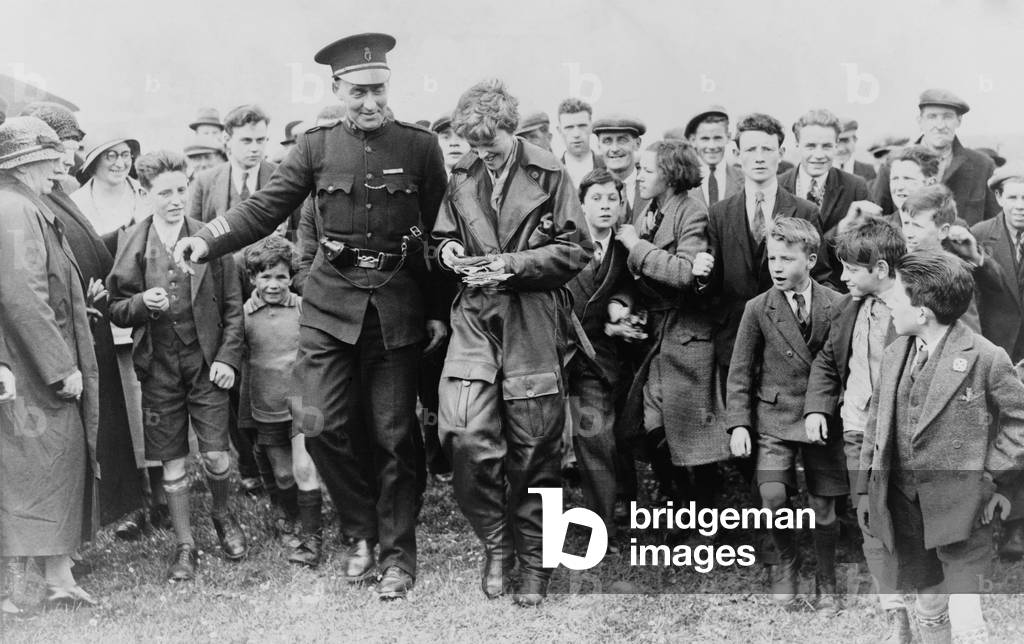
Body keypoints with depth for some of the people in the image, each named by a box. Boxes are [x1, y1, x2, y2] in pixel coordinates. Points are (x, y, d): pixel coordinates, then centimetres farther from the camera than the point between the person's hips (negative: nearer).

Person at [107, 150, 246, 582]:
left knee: (215, 454, -3)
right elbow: (116, 310, 5)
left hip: (206, 362, -1)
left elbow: (232, 305, 3)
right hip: (158, 367, 1)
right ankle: (184, 544, 19)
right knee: (172, 461, 6)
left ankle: (223, 514, 27)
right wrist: (143, 303, -15)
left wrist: (228, 356, -5)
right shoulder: (131, 246, 0)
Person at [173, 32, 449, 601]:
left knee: (394, 435, 3)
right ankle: (360, 532, 20)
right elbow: (265, 208, -1)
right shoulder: (317, 146, 4)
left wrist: (439, 311, 1)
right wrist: (207, 240, -18)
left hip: (398, 307, -1)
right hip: (331, 303, 2)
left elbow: (440, 231, 3)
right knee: (322, 426, -3)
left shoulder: (420, 147, 0)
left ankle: (398, 554, 17)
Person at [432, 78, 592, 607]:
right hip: (475, 320, 3)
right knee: (465, 434, -14)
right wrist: (448, 250, -1)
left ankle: (534, 564, 20)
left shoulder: (549, 175, -2)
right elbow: (444, 235, 23)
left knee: (534, 451, 3)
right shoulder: (462, 177, 10)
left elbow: (577, 248, -3)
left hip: (533, 324, -3)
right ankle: (495, 543, 9)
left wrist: (515, 264, -13)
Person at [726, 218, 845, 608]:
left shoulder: (838, 307, -2)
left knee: (822, 507, 5)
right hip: (774, 417, 0)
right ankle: (786, 561, 13)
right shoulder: (758, 309, -1)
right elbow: (740, 372, 2)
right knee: (773, 496, -16)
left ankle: (826, 583, 28)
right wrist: (738, 424, -5)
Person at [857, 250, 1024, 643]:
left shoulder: (985, 358, -12)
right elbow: (876, 426, 13)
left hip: (960, 507, -5)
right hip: (904, 505, 6)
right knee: (928, 609, 17)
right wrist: (865, 490, 11)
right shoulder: (894, 356, 6)